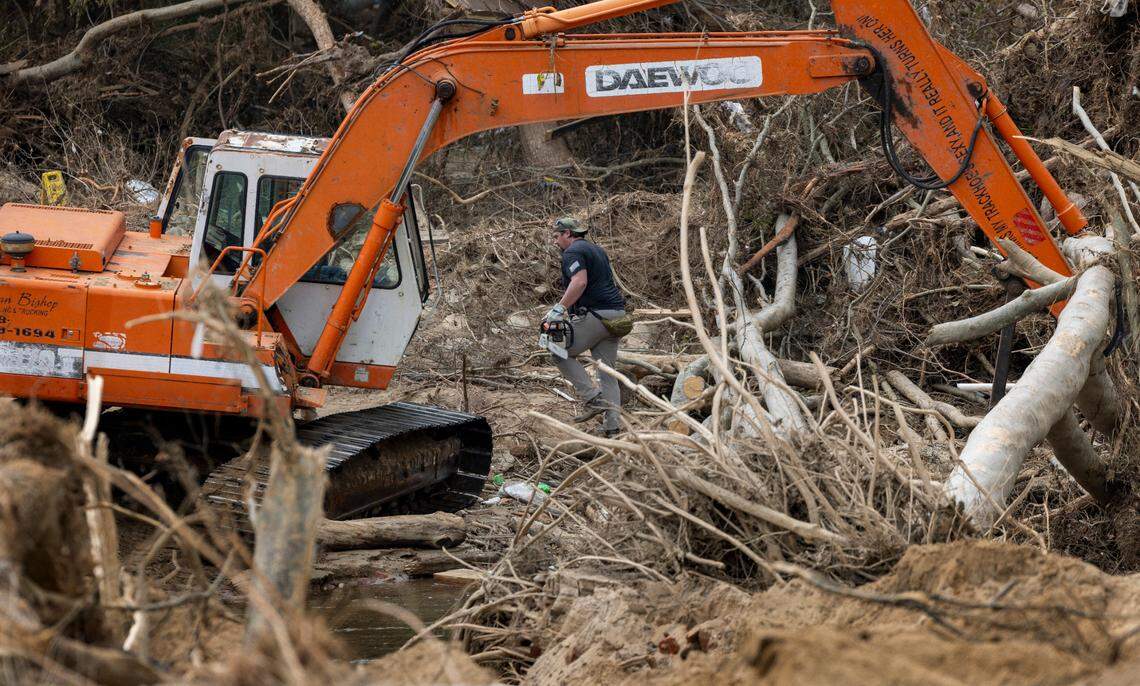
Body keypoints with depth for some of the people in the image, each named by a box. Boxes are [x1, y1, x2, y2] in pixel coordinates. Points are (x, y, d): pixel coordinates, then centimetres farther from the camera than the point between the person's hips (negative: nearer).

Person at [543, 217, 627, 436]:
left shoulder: (572, 253, -6)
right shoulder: (597, 250, 23)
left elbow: (579, 282, -22)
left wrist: (560, 308, -22)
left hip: (595, 315, -9)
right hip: (616, 315, 9)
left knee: (561, 353, 6)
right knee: (608, 371, 9)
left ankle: (592, 399, -5)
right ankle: (611, 425, 3)